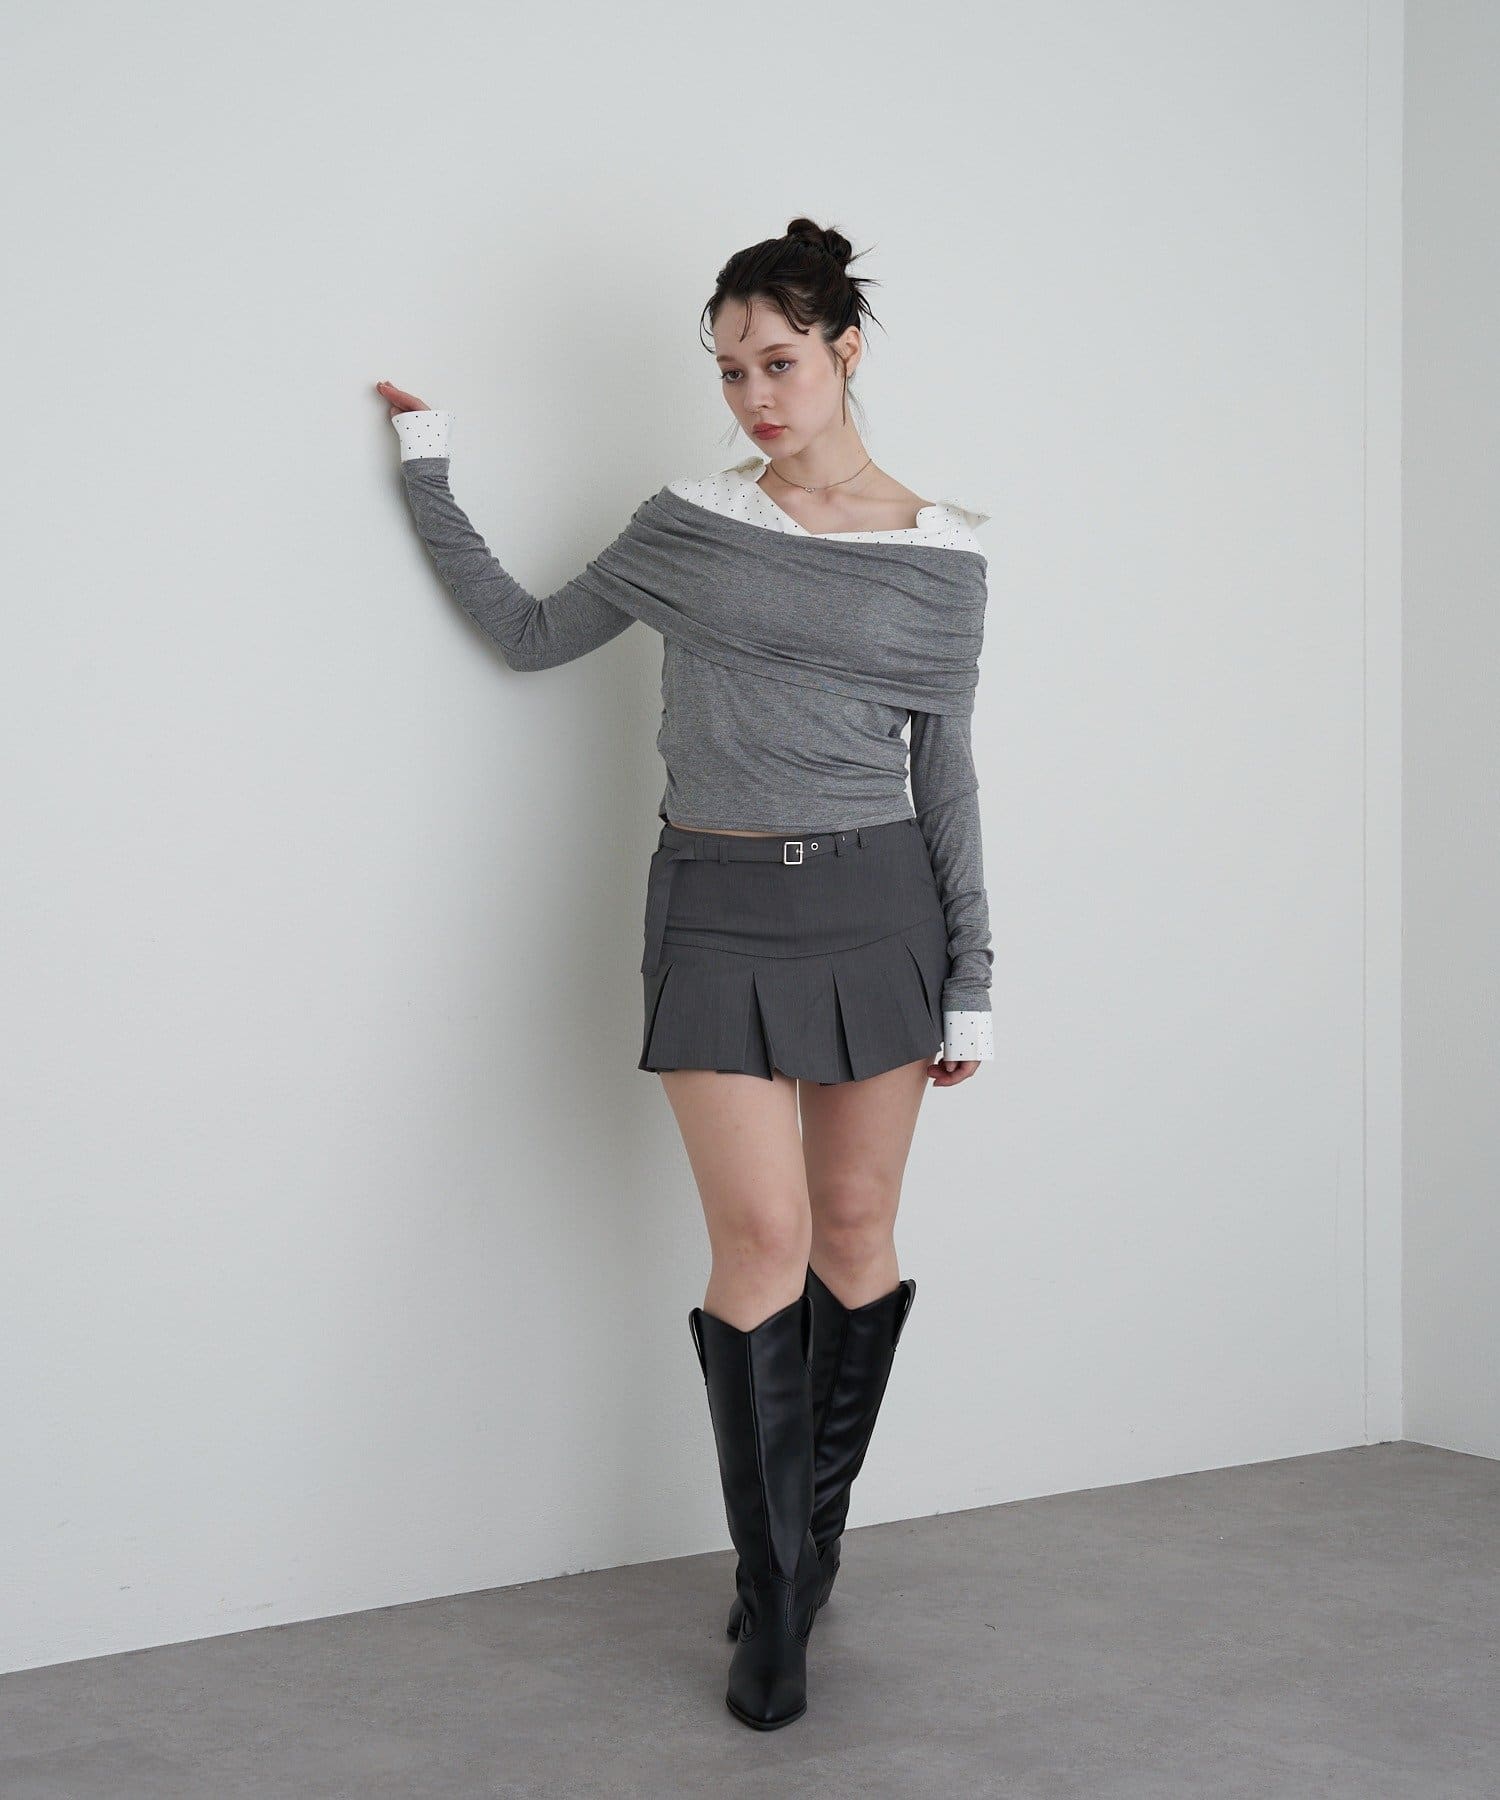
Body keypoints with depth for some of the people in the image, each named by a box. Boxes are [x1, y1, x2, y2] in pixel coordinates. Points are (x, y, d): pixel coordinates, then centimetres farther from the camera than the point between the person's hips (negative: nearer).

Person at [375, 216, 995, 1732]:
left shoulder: (941, 557, 3)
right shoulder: (690, 524, 5)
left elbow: (945, 770, 7)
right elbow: (532, 635, 17)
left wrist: (970, 981, 6)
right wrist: (430, 482, 11)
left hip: (877, 901, 1)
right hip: (719, 909, -1)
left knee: (857, 1225, 6)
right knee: (762, 1237, -7)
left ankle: (811, 1537, 25)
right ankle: (773, 1607, 3)